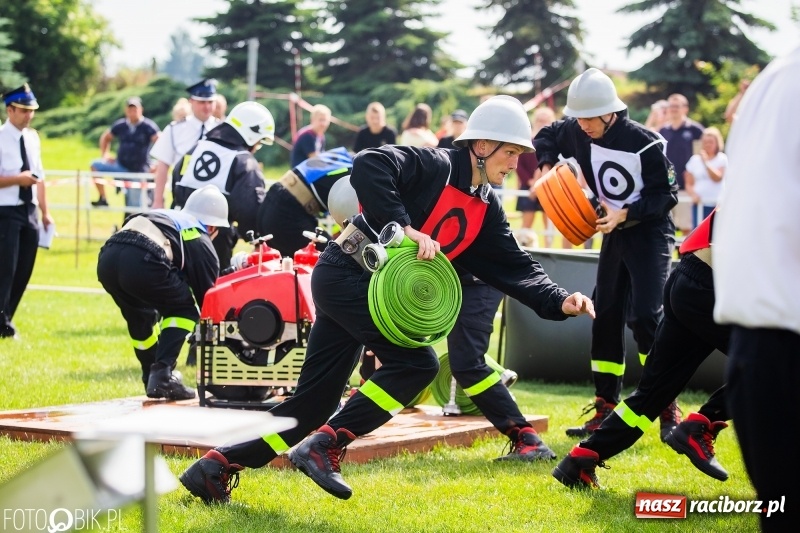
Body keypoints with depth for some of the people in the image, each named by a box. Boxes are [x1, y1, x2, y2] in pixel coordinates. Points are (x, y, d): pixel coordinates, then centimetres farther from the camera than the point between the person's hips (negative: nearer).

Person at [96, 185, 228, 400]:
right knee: (184, 310, 17)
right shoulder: (201, 243, 20)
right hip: (142, 262, -6)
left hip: (107, 259, 6)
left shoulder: (164, 215, 38)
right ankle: (162, 375, 3)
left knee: (140, 316, 32)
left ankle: (153, 380, 35)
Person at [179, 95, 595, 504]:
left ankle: (215, 468, 9)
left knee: (315, 402, 5)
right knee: (416, 362, -18)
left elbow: (515, 267, 10)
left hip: (378, 290, 8)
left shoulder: (486, 210, 13)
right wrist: (405, 226, -26)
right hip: (346, 274, -8)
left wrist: (558, 302, -5)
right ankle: (323, 447, -16)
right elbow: (367, 167, -24)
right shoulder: (434, 166, -11)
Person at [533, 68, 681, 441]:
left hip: (649, 233, -7)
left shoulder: (644, 143, -22)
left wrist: (624, 214, -27)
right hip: (614, 235, 7)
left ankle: (669, 412, -11)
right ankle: (605, 412, 16)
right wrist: (547, 167, -3)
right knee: (605, 318, 8)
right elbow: (546, 136, 17)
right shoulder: (575, 132, -5)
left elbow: (666, 195, -16)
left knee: (645, 316, -17)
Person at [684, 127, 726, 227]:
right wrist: (693, 194, -8)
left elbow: (717, 178, -10)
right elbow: (689, 184, 11)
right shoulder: (694, 159, 9)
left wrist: (705, 162, -15)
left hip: (718, 205, -2)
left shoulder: (722, 159, 2)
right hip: (700, 205, 2)